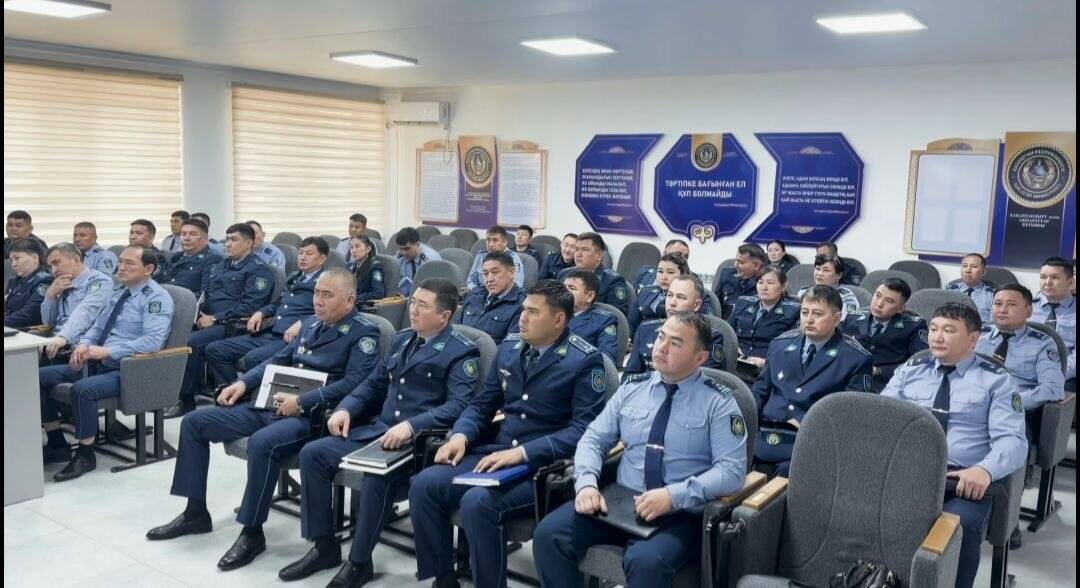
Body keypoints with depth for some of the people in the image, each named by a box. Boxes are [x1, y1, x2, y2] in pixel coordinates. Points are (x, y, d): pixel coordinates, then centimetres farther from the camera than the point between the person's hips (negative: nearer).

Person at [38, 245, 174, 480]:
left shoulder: (157, 298, -12)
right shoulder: (119, 291, 15)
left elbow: (152, 341, -25)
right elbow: (98, 326, 22)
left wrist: (107, 351, -26)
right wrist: (84, 344, -1)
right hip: (99, 363, 9)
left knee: (82, 389, -33)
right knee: (41, 377, 1)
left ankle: (86, 455, -14)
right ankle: (57, 445, 11)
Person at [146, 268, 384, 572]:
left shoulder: (364, 332, -7)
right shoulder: (311, 323, 18)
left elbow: (355, 383, -19)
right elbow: (279, 360, 26)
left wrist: (302, 402, -22)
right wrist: (243, 382, 10)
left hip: (311, 416, -9)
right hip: (270, 406, 9)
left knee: (262, 442, -37)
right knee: (194, 422, 4)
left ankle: (252, 532, -19)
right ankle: (196, 512, 12)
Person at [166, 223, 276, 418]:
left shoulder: (258, 270, -2)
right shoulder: (220, 266, 25)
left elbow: (249, 306, -12)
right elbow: (207, 294, 27)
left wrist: (215, 318, -15)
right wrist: (201, 313, 4)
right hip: (207, 321, 8)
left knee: (192, 342, -28)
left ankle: (187, 400, -18)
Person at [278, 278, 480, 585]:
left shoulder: (462, 351, -7)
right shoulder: (401, 339, 17)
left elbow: (459, 406, -19)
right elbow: (375, 384, 22)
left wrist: (412, 426, -31)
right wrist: (345, 408, 3)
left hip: (419, 440, -7)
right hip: (378, 430, 8)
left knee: (377, 476, -33)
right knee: (312, 454, -6)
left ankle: (359, 562, -10)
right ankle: (324, 546, 6)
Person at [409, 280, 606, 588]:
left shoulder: (585, 360, -8)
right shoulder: (509, 347, 11)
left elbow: (584, 429, -16)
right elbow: (482, 404, 17)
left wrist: (523, 452, -23)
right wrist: (460, 435, -5)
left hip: (545, 466, -6)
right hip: (497, 453, 7)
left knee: (477, 502, -30)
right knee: (424, 484, -13)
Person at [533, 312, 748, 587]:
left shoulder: (718, 402, -4)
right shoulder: (632, 389, 9)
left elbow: (732, 471, -11)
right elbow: (593, 439, 9)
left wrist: (673, 496, -23)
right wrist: (587, 483, -12)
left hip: (680, 514, -4)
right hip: (619, 502, 4)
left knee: (645, 561, -35)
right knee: (549, 533, -16)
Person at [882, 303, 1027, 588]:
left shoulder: (996, 380, 11)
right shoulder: (911, 369, 19)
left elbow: (1012, 440, 0)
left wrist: (984, 470, -22)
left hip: (963, 480, -1)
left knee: (961, 524, -36)